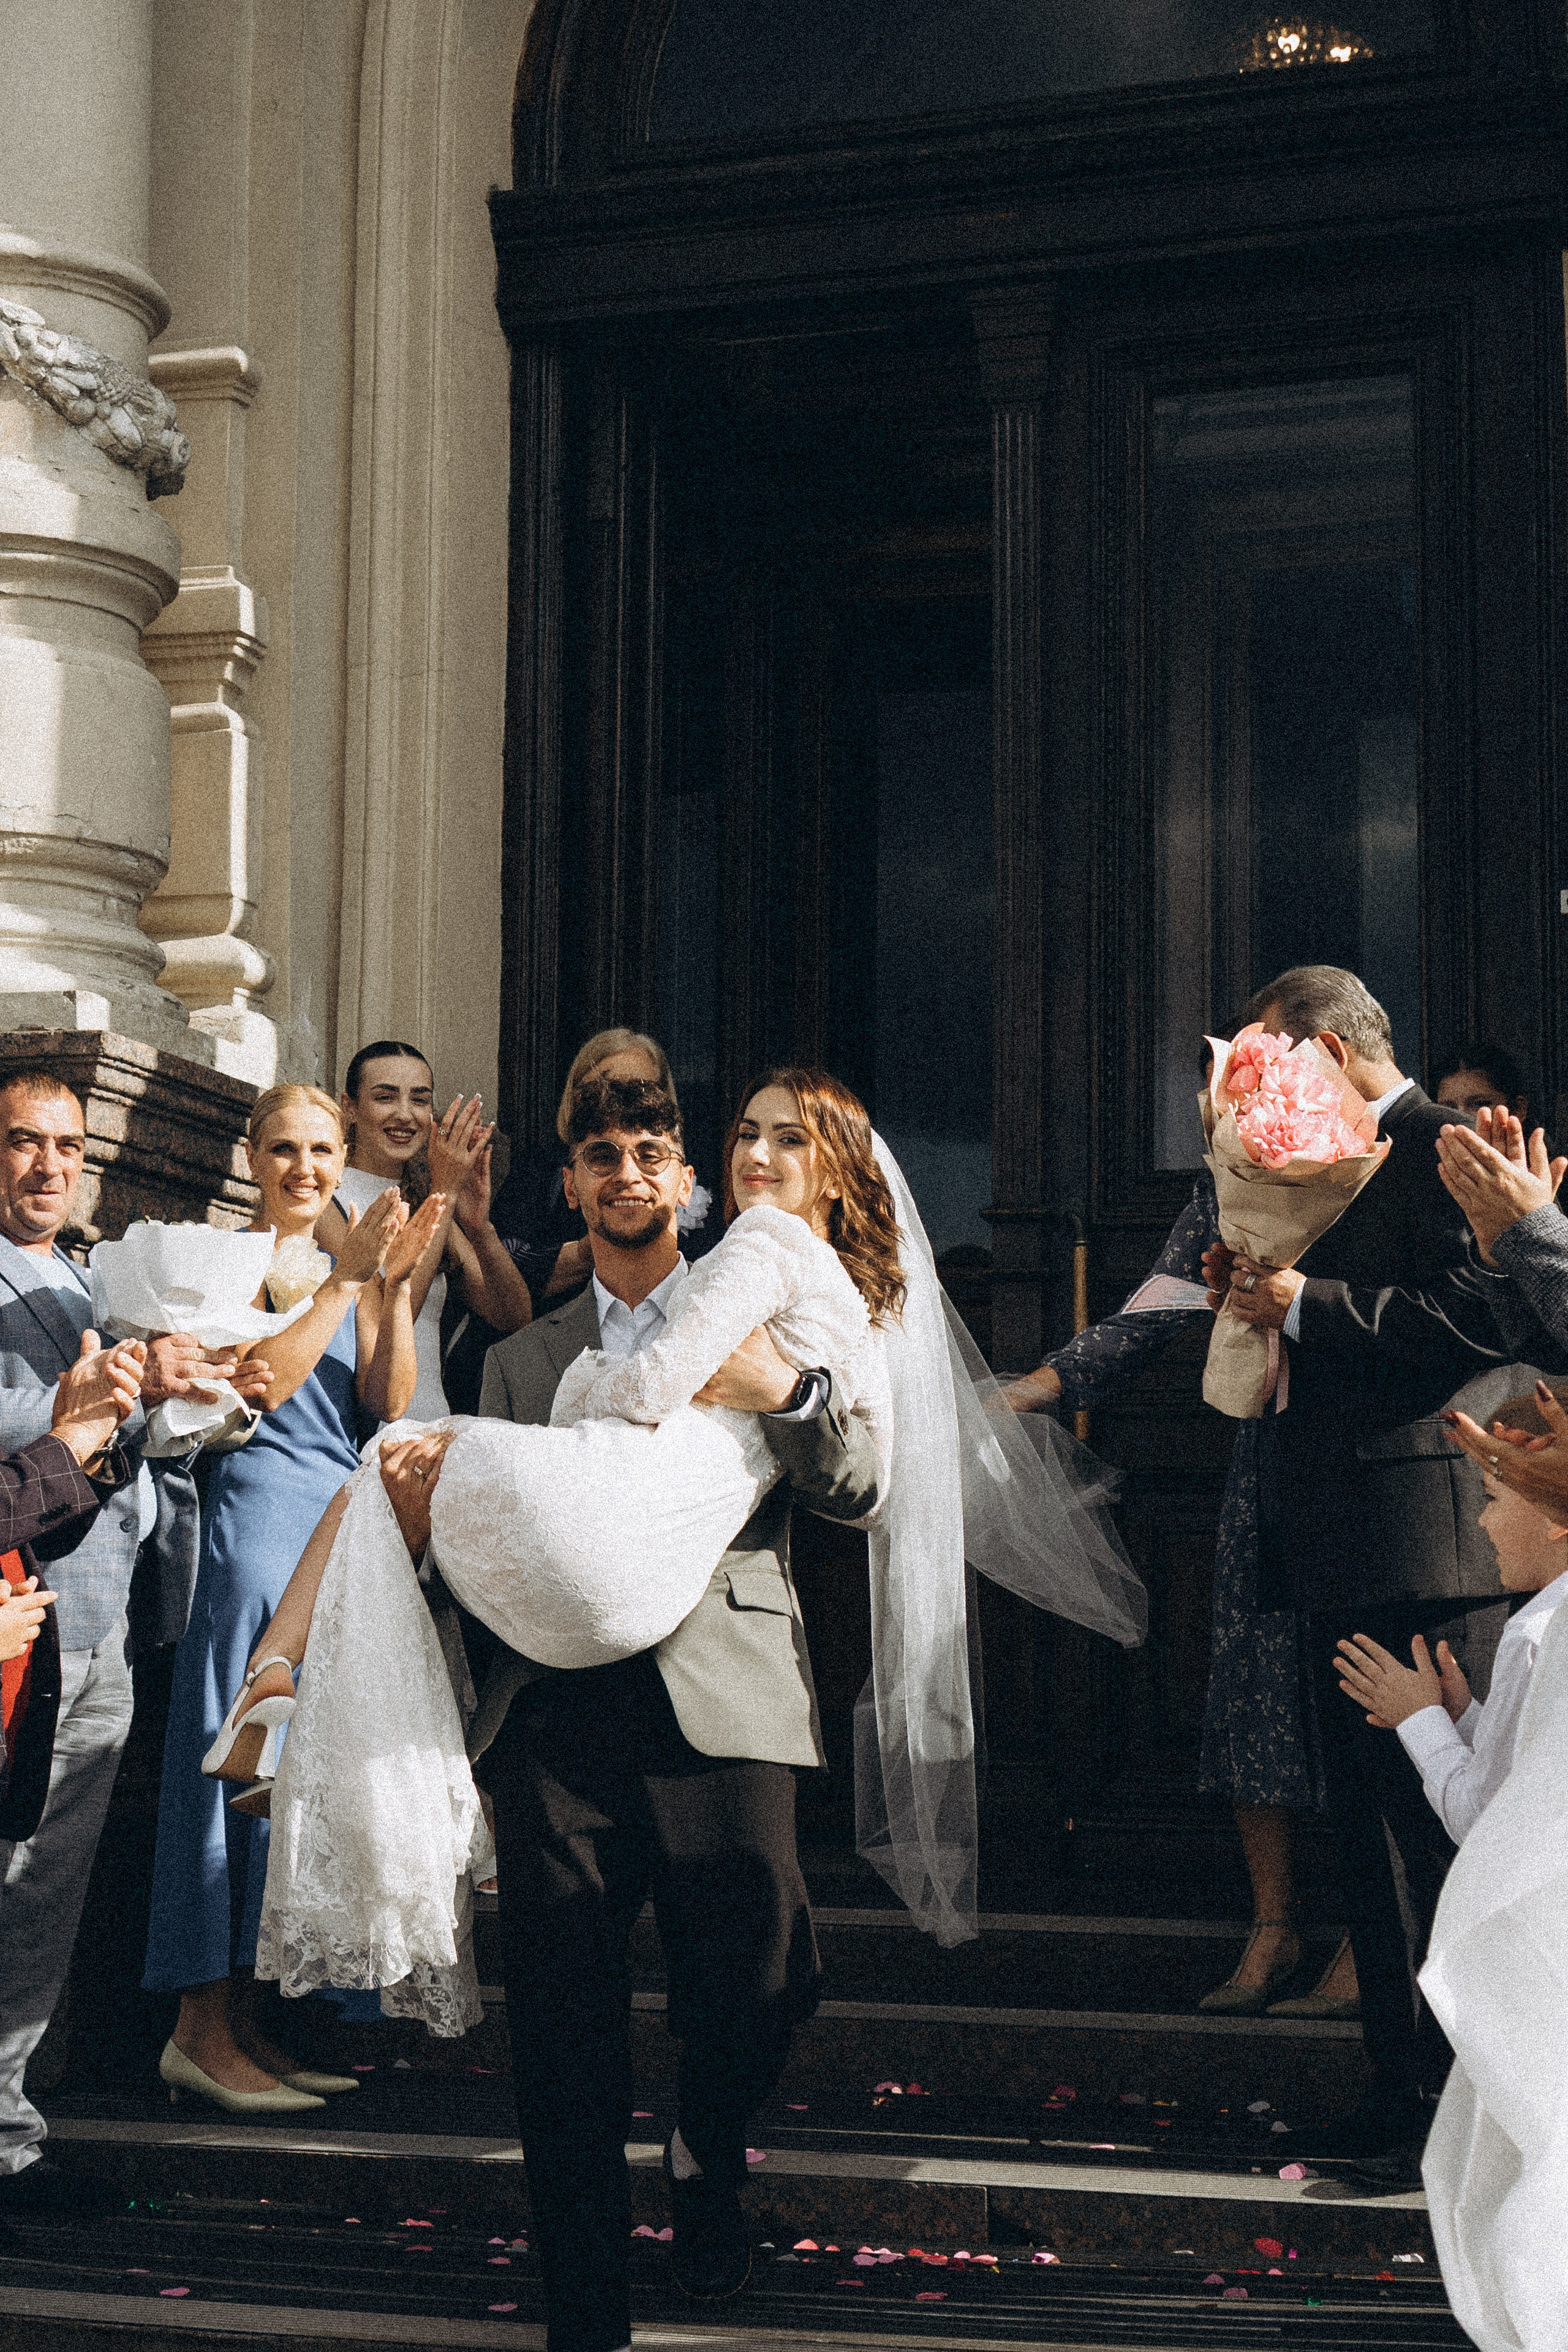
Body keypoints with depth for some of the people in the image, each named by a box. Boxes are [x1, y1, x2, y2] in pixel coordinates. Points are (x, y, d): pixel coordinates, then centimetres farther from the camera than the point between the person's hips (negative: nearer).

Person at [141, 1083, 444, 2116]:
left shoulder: (352, 1271, 19)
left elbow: (390, 1400, 8)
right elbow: (262, 1382, -13)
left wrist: (396, 1283, -3)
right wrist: (350, 1278, -14)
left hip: (339, 1514, 7)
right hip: (260, 1502, -7)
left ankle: (241, 2018, 10)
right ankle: (202, 2027, -5)